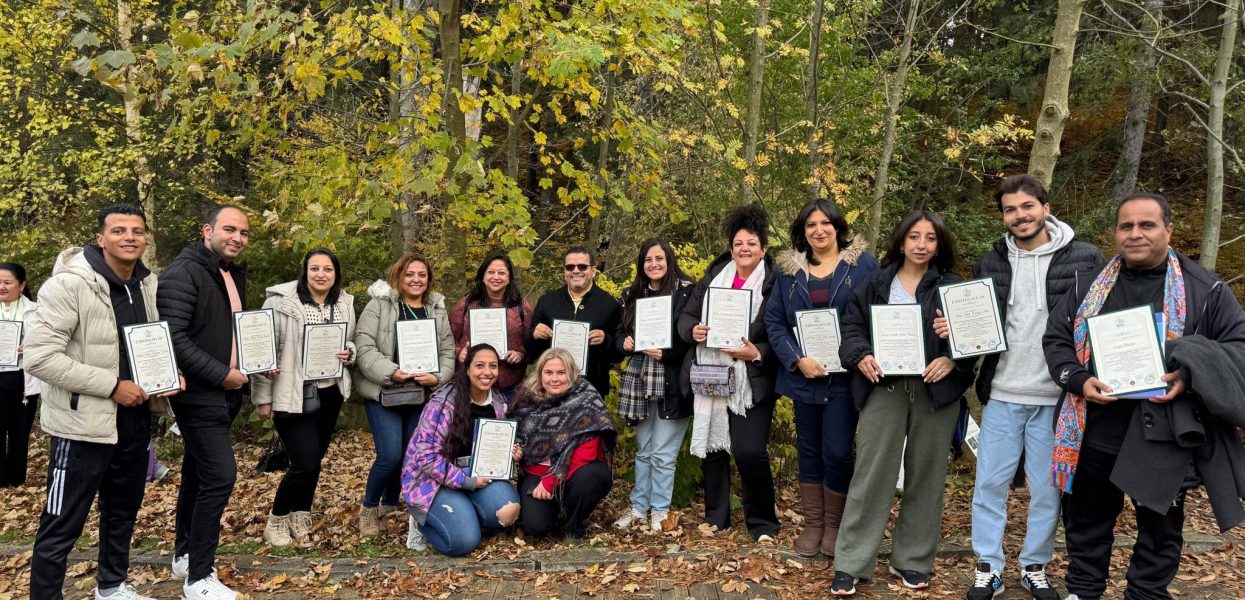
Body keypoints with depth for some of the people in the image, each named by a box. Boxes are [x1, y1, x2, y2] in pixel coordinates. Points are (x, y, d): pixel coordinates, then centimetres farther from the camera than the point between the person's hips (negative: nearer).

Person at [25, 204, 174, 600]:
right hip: (84, 422, -7)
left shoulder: (148, 284, 5)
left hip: (135, 418, 7)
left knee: (123, 511, 21)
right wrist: (112, 385, -23)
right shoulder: (69, 283, -17)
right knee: (62, 524, 2)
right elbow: (39, 357, -22)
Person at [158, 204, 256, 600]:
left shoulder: (235, 275, 13)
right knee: (220, 475, -13)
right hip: (199, 394, -9)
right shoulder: (184, 273, -14)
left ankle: (184, 555, 31)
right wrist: (221, 375, -20)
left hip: (225, 393, 9)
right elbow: (173, 338, -23)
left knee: (197, 474, 17)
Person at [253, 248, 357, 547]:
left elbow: (351, 342, 20)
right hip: (292, 396, -5)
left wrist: (349, 353, -5)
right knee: (305, 463, -8)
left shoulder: (345, 304, 5)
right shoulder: (281, 301, -12)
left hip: (329, 394, 5)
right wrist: (263, 398, -8)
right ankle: (276, 521, 15)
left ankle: (300, 519, 32)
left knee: (314, 460, 13)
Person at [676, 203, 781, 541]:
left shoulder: (775, 284, -4)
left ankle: (762, 523, 11)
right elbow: (686, 315, 13)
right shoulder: (714, 276, 10)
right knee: (711, 448, 11)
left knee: (749, 452, -9)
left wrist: (757, 354, -20)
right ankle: (716, 519, 26)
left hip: (752, 382, -4)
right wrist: (693, 331, -9)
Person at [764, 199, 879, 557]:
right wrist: (797, 359, -9)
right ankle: (812, 523, 24)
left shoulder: (862, 263, 0)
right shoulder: (789, 269, 7)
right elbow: (774, 321, 4)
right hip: (803, 376, 3)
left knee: (838, 452, -4)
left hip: (844, 376, -3)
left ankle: (834, 524, 16)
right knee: (809, 449, 11)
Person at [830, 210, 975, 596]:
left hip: (935, 390, 1)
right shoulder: (875, 283, 9)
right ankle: (850, 564, 5)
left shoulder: (953, 287, 6)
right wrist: (861, 356, -12)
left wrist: (952, 360, -16)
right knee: (871, 474, -1)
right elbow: (852, 326, 7)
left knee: (925, 475, 8)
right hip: (884, 388, 0)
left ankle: (912, 561, 22)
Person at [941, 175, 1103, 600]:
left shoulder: (1085, 259, -5)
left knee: (1047, 487, 10)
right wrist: (954, 329, -9)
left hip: (1056, 397, -2)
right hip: (1002, 394, 2)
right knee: (990, 482, 6)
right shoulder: (991, 263, 5)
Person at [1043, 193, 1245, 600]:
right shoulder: (1087, 284, 6)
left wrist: (1192, 375, -17)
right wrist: (1080, 381, -10)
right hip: (1092, 433, 2)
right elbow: (1056, 339, 8)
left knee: (1160, 529, 13)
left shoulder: (1204, 288, -2)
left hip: (1164, 437, -2)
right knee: (1086, 521, 16)